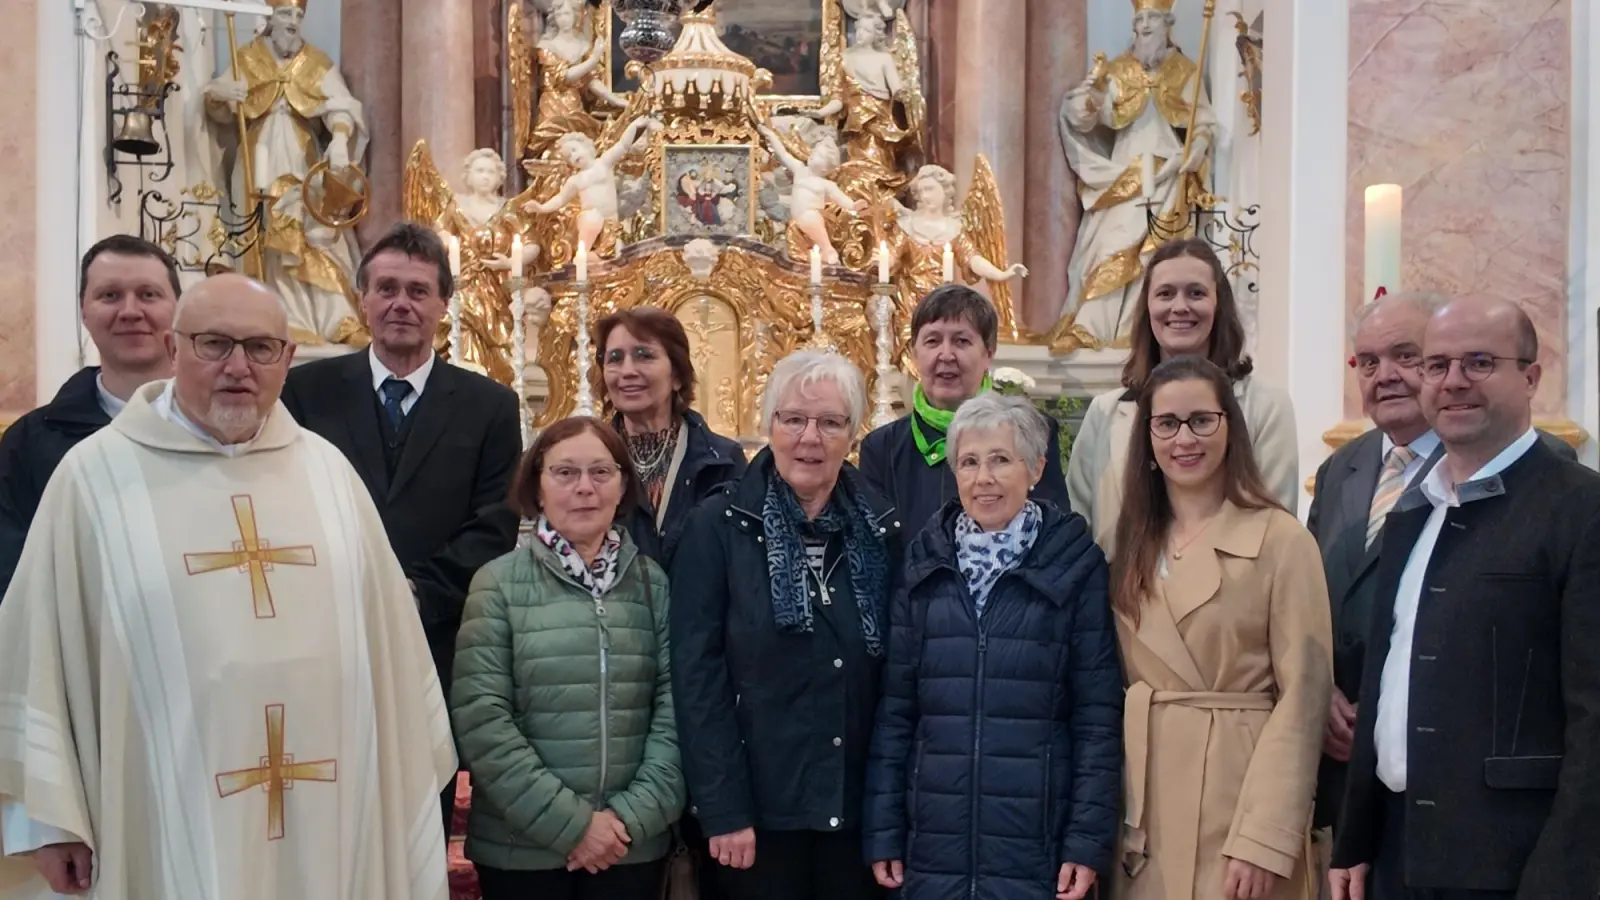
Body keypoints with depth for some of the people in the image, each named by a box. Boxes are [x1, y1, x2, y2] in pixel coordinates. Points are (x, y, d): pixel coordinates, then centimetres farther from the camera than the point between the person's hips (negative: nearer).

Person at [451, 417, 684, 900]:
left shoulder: (654, 582, 3)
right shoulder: (498, 583, -3)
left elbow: (677, 706, -1)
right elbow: (479, 718, -9)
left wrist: (636, 814, -11)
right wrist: (568, 822, -13)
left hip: (634, 844, 2)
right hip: (522, 845, -2)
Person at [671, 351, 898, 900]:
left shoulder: (881, 531, 4)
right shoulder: (718, 527, -6)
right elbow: (697, 675, -9)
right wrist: (723, 808, -12)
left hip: (860, 803, 3)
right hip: (760, 805, -3)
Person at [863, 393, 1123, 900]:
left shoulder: (1074, 564, -2)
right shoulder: (925, 564, 4)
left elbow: (1098, 713, -3)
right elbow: (895, 706, 5)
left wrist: (1089, 839, -8)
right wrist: (883, 831, 2)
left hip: (1036, 844, -2)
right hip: (934, 842, 2)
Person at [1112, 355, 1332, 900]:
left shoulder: (1281, 540, -7)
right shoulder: (1131, 546, 10)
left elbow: (1302, 698, -11)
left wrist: (1266, 838, -16)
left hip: (1239, 803, -5)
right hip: (1143, 808, 5)